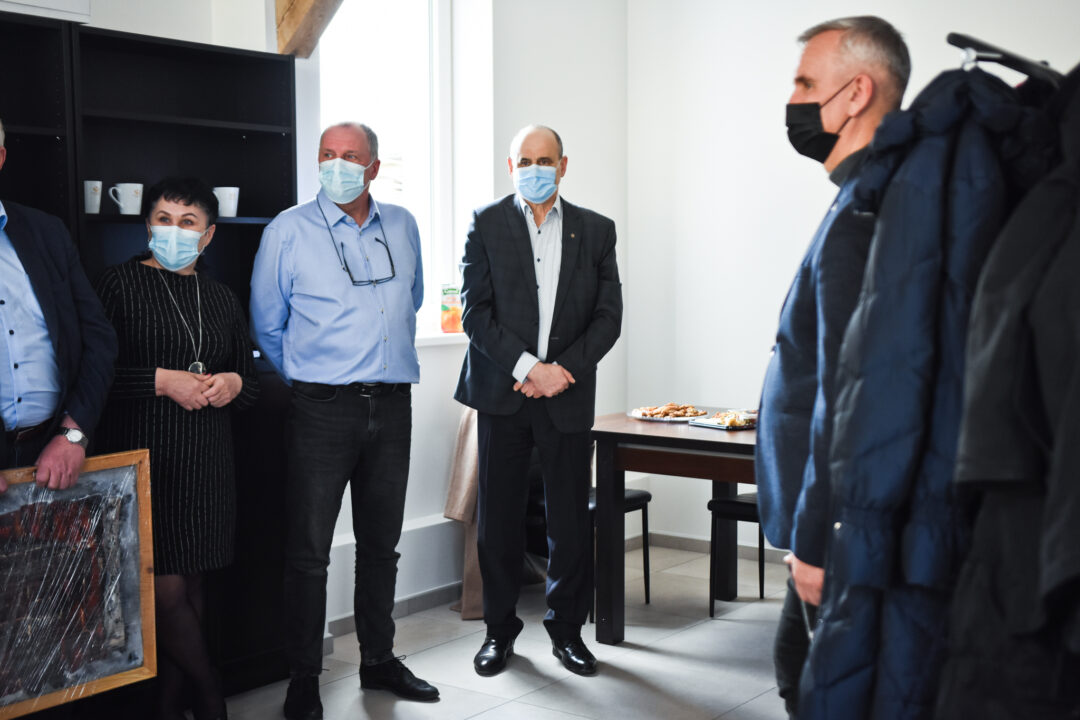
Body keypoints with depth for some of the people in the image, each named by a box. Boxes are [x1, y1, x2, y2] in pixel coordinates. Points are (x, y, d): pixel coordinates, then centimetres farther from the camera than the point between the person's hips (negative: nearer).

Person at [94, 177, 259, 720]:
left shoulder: (222, 299, 14)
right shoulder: (120, 283, -1)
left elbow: (249, 382, 21)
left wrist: (234, 383, -1)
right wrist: (162, 381, -16)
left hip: (206, 463, 5)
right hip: (143, 454, -5)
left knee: (191, 585, 8)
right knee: (165, 590, -6)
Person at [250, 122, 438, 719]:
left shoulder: (402, 227, 10)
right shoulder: (288, 230, -2)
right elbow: (267, 326, 5)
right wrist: (306, 380, 9)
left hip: (392, 405, 4)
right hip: (323, 407, -4)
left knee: (380, 542, 13)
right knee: (308, 550, -2)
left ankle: (379, 660, 27)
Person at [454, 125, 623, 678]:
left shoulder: (596, 230, 8)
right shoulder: (486, 224, 3)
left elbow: (608, 316, 4)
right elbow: (475, 312, -4)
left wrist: (562, 370, -10)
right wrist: (529, 367, -13)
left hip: (567, 394, 1)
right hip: (502, 393, -1)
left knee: (571, 520, 4)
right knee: (498, 518, 4)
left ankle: (567, 628, 21)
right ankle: (500, 628, 20)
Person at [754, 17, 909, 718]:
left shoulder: (858, 216, -20)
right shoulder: (870, 200, 13)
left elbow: (843, 395, -23)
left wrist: (814, 541, -19)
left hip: (837, 527, -10)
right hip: (832, 522, 10)